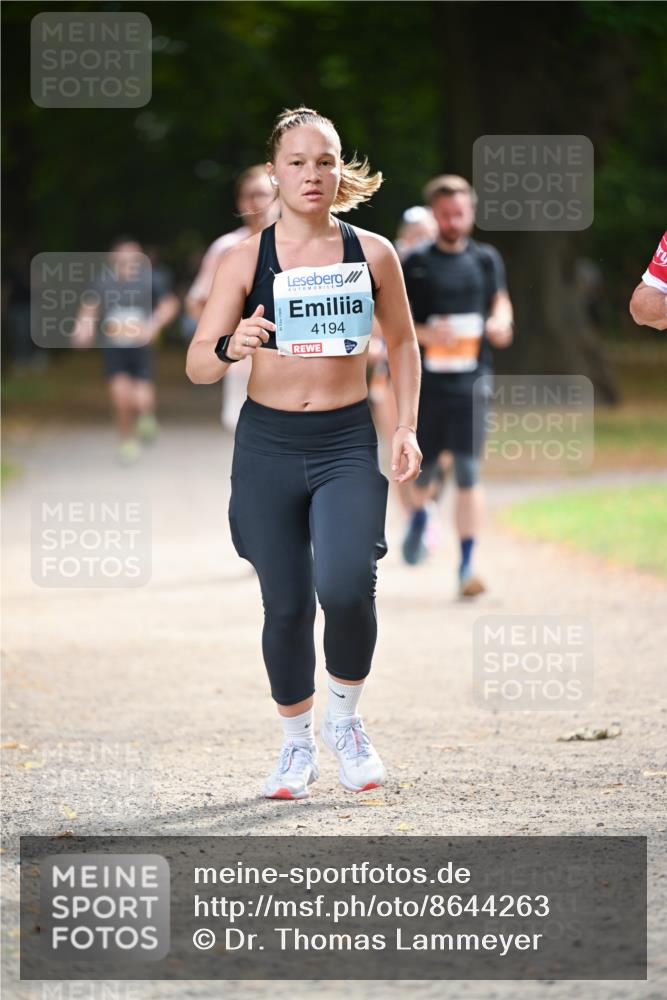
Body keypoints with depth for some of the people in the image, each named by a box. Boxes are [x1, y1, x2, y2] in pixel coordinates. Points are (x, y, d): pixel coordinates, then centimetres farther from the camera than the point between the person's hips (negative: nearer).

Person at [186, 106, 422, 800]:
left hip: (348, 442, 0)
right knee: (286, 605, 2)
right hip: (268, 444, 0)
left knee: (347, 587, -20)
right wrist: (231, 348, -29)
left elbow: (402, 343, 16)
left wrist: (406, 427, 6)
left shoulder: (372, 254, 1)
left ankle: (344, 718, 7)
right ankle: (296, 744, 25)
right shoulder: (247, 258, -3)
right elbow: (196, 364, -6)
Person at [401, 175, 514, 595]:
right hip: (425, 381, -1)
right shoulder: (415, 263, 1)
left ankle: (467, 565, -6)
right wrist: (424, 333, -18)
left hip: (471, 381, 1)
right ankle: (419, 514, 44)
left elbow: (501, 303, 19)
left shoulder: (486, 260, 9)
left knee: (468, 469, -8)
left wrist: (499, 323, -5)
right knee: (424, 467, 7)